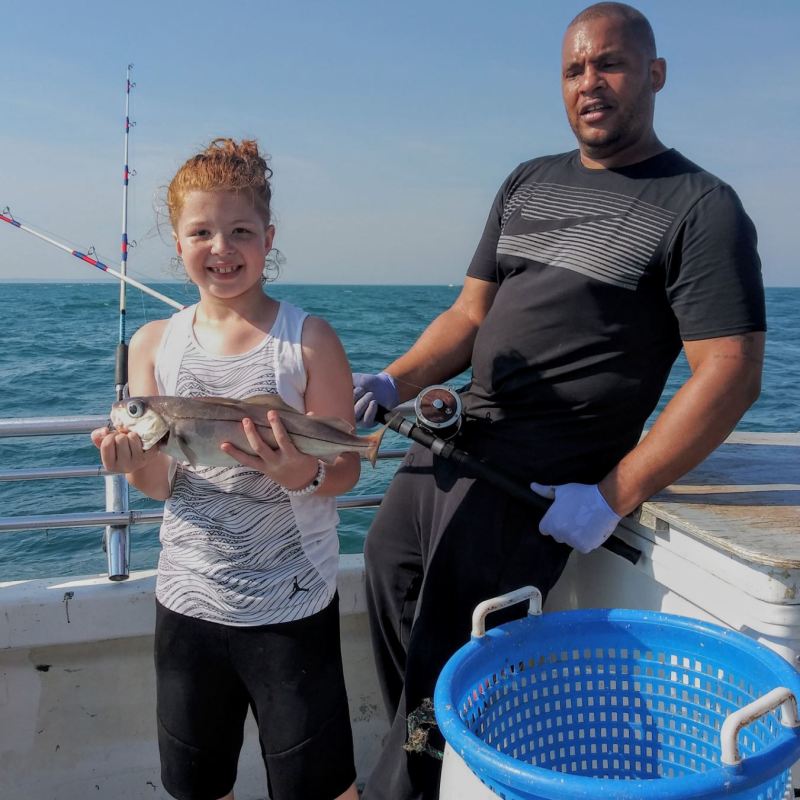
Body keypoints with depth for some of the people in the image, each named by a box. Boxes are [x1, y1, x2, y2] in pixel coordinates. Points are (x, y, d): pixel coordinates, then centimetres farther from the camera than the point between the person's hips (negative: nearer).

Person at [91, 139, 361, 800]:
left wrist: (306, 475, -29)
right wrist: (137, 461, -23)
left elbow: (346, 468, -8)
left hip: (292, 603, -3)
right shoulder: (154, 344, 0)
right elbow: (159, 483, 0)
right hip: (187, 597, 4)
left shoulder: (308, 339, -10)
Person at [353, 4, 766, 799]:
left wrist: (614, 497, -17)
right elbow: (472, 312, 14)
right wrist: (394, 382, -4)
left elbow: (729, 374, -12)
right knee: (387, 573, 14)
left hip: (535, 483, -7)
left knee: (445, 668, -5)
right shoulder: (527, 184, 14)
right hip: (446, 445, 7)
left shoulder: (702, 208, -6)